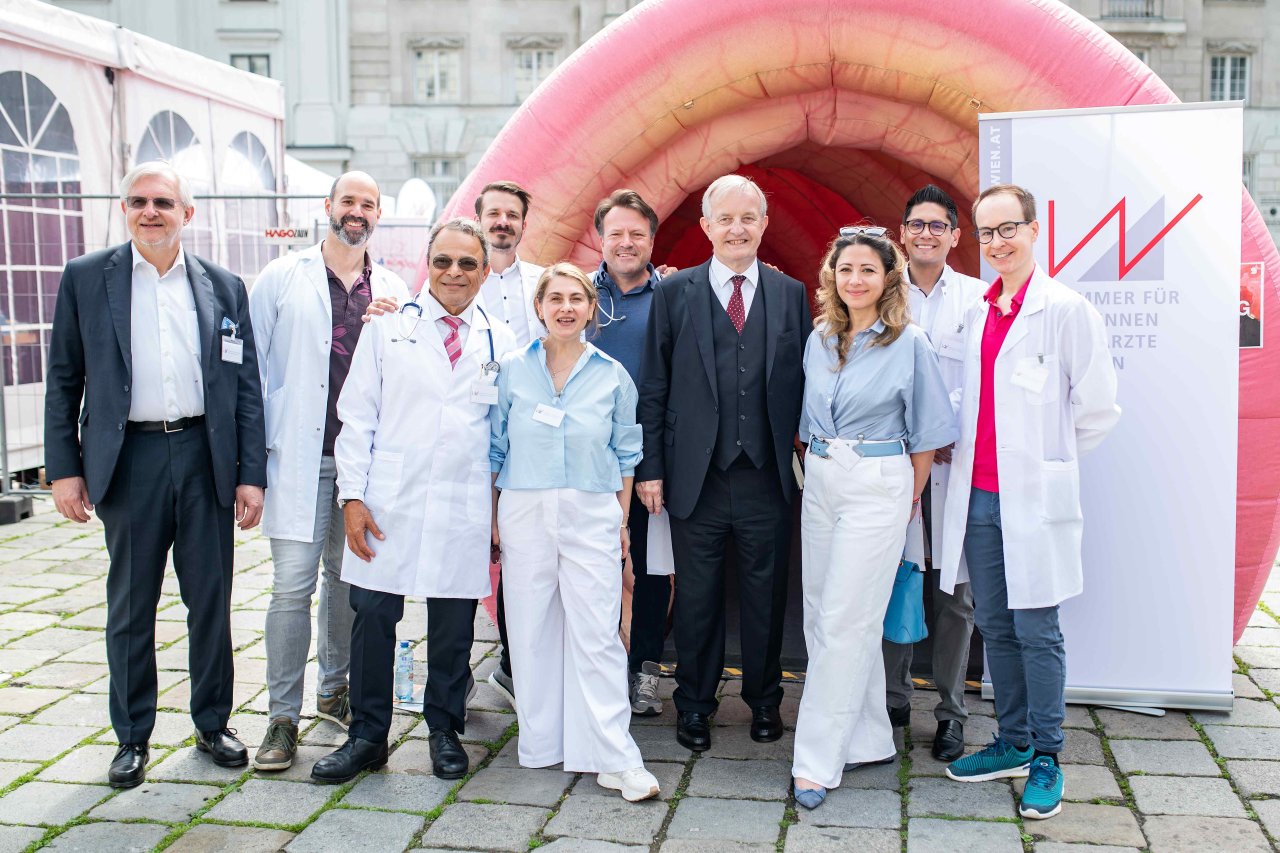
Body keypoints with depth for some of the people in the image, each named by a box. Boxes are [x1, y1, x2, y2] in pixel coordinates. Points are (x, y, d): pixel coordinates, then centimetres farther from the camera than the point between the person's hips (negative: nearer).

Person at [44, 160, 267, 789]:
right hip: (129, 460, -1)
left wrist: (251, 475, 0)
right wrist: (64, 469, -2)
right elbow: (63, 381, 4)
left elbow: (246, 387, 5)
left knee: (211, 600, 9)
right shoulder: (85, 278, 3)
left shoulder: (224, 287, 6)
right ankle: (132, 738, 22)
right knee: (130, 606, 8)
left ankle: (212, 724, 25)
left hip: (205, 456, 1)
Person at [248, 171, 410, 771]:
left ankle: (335, 689, 29)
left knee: (348, 579, 12)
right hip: (300, 457, -3)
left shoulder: (393, 291, 11)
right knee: (293, 585, -6)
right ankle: (283, 716, 4)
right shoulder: (282, 278, 4)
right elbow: (251, 363, 2)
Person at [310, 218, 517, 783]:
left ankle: (444, 731, 25)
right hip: (389, 503, -1)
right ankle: (367, 735, 17)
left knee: (453, 625, 7)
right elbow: (358, 415, 3)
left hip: (465, 509, 1)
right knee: (373, 615, 1)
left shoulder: (499, 342, 8)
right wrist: (352, 496, -5)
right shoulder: (389, 326, 5)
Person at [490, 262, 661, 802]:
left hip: (592, 516, -1)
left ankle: (613, 759, 0)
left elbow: (625, 455, 10)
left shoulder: (612, 377, 4)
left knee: (598, 636, -4)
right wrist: (492, 518, 4)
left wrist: (621, 521, 6)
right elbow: (495, 448, 7)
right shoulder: (513, 370, 4)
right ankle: (541, 743, 20)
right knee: (531, 631, 6)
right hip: (525, 514, 1)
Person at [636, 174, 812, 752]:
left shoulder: (791, 294, 7)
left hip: (768, 478, 1)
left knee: (766, 596, 11)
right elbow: (654, 388, 3)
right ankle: (694, 705, 27)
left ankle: (764, 699, 30)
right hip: (696, 479, -1)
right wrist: (650, 467, -2)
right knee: (697, 599, 9)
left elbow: (804, 381, 6)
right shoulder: (674, 293, 3)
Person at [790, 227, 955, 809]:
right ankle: (869, 739, 24)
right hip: (819, 483, 6)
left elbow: (925, 433, -2)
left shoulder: (909, 343, -7)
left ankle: (818, 761, 0)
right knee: (821, 616, 9)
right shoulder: (820, 339, 8)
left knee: (844, 621, -6)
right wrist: (818, 469, 12)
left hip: (877, 487, -6)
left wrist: (908, 500, 2)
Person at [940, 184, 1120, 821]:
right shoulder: (977, 313, 12)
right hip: (978, 497, 6)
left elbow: (1098, 409, -4)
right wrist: (962, 455, 11)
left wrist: (1047, 460, 3)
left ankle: (1046, 758, 13)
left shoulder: (1067, 309, -6)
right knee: (995, 628, 13)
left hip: (1034, 501, -6)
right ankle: (1012, 744, 26)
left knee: (1036, 631, 0)